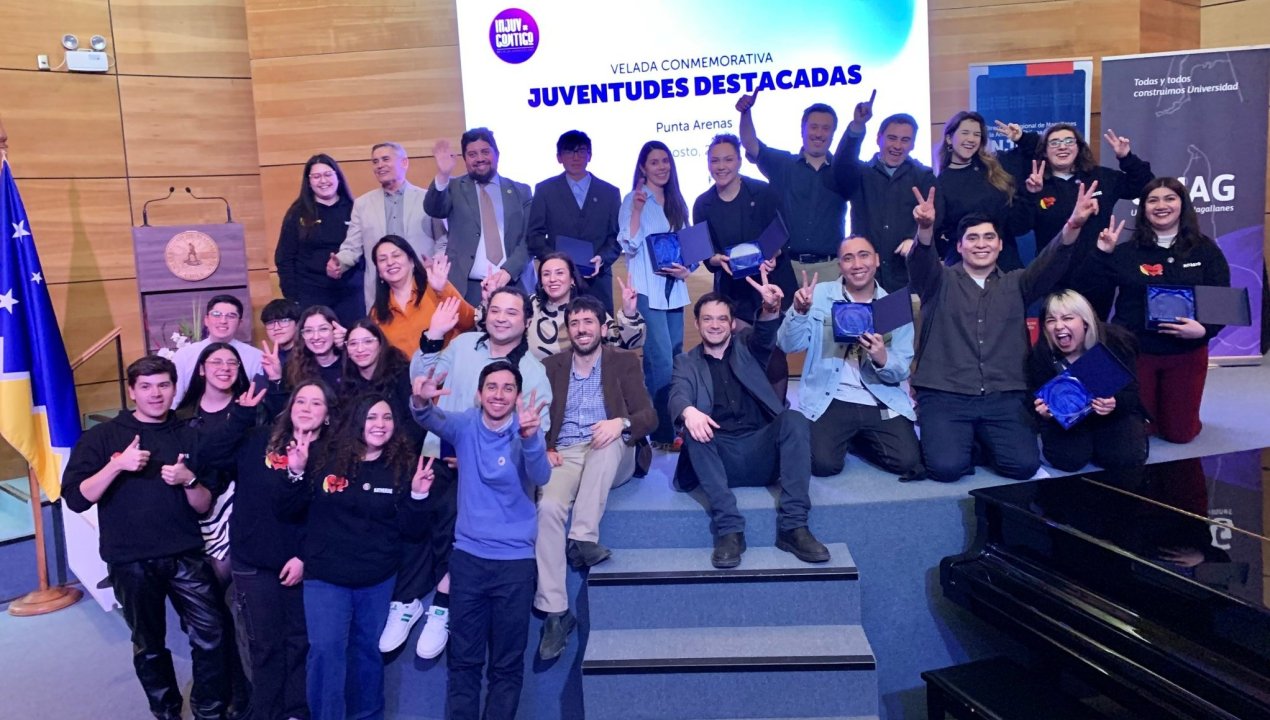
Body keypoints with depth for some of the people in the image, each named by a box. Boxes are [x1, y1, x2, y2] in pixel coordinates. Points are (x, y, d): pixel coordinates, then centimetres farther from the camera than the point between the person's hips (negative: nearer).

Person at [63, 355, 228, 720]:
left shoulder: (188, 436, 5)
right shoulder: (102, 436, -1)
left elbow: (204, 505, 5)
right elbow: (75, 498, -10)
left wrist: (188, 481, -16)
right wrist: (118, 465, -22)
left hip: (186, 556, 1)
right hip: (131, 562, -1)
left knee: (210, 636, -2)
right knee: (149, 645, 14)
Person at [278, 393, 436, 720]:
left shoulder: (404, 466, -4)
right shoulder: (325, 457, -5)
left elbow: (413, 531, -4)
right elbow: (289, 512, 0)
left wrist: (418, 496, -21)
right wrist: (297, 474, -15)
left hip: (378, 579, 1)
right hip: (325, 576, -1)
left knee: (367, 650, 17)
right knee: (325, 650, -10)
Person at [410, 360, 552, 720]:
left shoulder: (526, 432, -8)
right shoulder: (466, 425, -1)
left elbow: (541, 477, -25)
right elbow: (433, 420, -19)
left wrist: (530, 436, -45)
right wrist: (421, 401, -43)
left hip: (516, 560, -2)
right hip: (468, 556, 2)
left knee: (507, 664, 10)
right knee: (463, 659, 11)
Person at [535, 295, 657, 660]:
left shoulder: (624, 362, 10)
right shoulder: (551, 366, 15)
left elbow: (649, 417, 1)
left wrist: (621, 422, -22)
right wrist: (543, 450, -11)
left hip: (610, 456, 0)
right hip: (564, 455, 0)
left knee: (609, 440, -36)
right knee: (548, 507, -30)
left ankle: (583, 538, -35)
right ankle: (555, 612, -29)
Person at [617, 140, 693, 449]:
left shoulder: (677, 203, 14)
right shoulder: (633, 200, -3)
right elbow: (629, 246, -12)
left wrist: (686, 268, 0)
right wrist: (636, 210, -21)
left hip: (674, 290, 6)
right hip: (647, 290, -6)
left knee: (676, 360, 9)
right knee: (661, 362, -12)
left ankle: (675, 424, 19)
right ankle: (663, 433, -5)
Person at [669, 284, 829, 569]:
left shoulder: (746, 345, 18)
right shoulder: (687, 362, 16)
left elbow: (765, 333, -6)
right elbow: (678, 396, -5)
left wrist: (771, 308, -32)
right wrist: (689, 411, -32)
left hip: (761, 452, 1)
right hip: (719, 457, -1)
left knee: (794, 418, -26)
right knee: (694, 429, -30)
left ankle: (793, 526, -28)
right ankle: (729, 529, -33)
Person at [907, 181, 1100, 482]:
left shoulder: (1016, 284, 15)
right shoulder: (941, 282, 7)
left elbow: (1050, 264, -2)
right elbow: (923, 261, -14)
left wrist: (1073, 225, -21)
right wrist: (926, 228, -37)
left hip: (1004, 397, 3)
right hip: (945, 396, -2)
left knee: (1024, 465, -16)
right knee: (947, 467, -22)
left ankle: (983, 441, 17)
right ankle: (963, 440, 14)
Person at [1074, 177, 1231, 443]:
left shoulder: (1205, 249, 1)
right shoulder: (1126, 252, -2)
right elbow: (1089, 295, -8)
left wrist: (1205, 329, -19)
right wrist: (1101, 255, -16)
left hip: (1187, 353, 1)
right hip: (1134, 351, -1)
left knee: (1179, 432, 9)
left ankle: (1174, 411, 42)